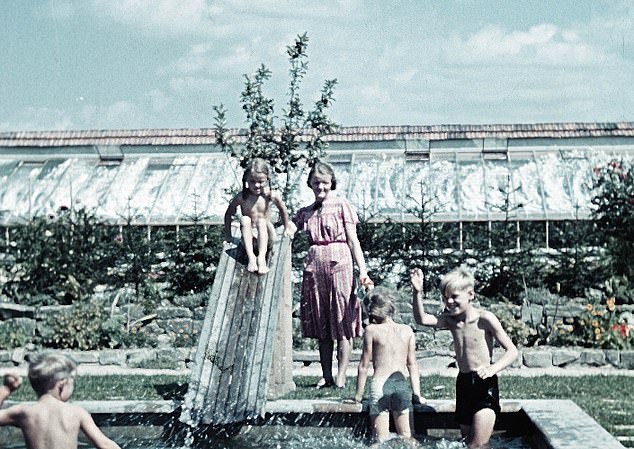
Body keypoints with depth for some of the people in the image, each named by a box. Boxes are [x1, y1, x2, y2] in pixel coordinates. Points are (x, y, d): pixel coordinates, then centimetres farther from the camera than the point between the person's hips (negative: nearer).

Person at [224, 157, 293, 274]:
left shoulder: (272, 195, -9)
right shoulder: (241, 197, -10)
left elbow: (283, 210, 8)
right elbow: (228, 214, 2)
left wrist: (287, 228, 19)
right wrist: (228, 235, 5)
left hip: (266, 237, -1)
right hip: (250, 238, 1)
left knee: (262, 221, -30)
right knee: (245, 219, -28)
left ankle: (262, 258, -37)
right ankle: (251, 257, -31)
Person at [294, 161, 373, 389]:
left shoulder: (341, 205, 4)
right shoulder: (305, 213, 15)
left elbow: (353, 240, -1)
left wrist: (362, 271, -10)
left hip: (339, 264, -4)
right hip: (315, 266, 4)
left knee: (342, 323, -4)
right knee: (321, 325, 7)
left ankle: (341, 377, -2)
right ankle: (326, 376, 12)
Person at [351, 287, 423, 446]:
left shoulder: (371, 330, -1)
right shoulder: (407, 330, 8)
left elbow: (364, 365, 2)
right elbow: (412, 365, 10)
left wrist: (358, 394, 10)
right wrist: (417, 393, 16)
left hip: (380, 384, -3)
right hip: (403, 384, 3)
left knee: (381, 440, -1)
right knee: (406, 438, 8)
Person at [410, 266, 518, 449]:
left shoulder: (485, 319, -13)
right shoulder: (450, 320, 3)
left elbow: (512, 351, -14)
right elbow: (422, 319, -12)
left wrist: (493, 368, -30)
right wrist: (417, 293, -25)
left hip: (485, 385, -6)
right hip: (463, 384, 6)